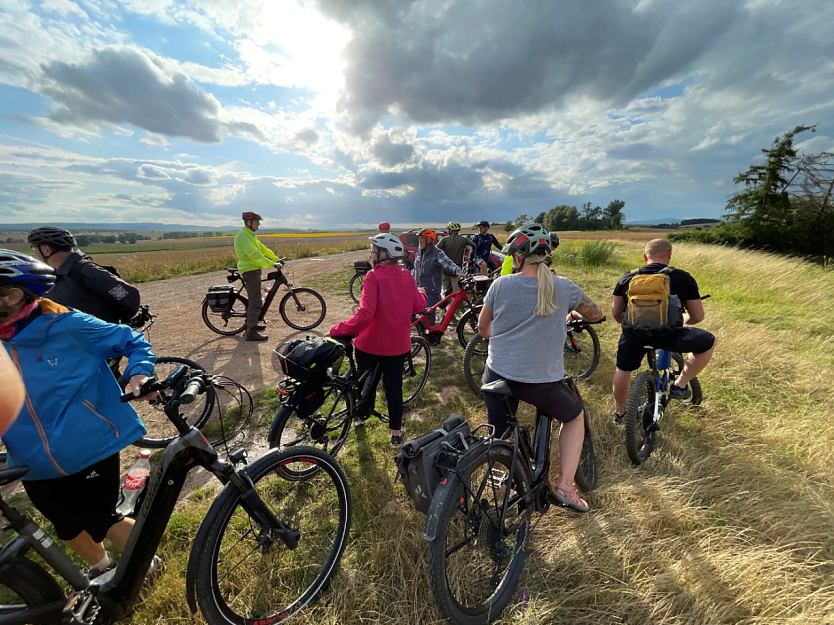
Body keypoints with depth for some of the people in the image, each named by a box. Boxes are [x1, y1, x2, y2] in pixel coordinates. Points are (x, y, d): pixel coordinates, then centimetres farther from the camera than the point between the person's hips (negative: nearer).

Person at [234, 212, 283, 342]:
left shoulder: (249, 235, 17)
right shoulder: (243, 236, -17)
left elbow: (262, 249, 19)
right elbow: (254, 254, -28)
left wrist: (277, 259, 12)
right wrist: (272, 264, -33)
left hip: (253, 270, 11)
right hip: (250, 271, -11)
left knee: (255, 299, 22)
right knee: (256, 302, -11)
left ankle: (252, 324, 36)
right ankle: (251, 333, -7)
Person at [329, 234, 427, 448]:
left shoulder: (374, 276, -18)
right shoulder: (406, 276, -3)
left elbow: (365, 314, -29)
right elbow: (419, 306, 6)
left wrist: (338, 330, -25)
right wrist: (421, 293, 26)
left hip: (370, 343, -3)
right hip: (398, 343, 3)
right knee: (394, 385, 14)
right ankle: (396, 433, 24)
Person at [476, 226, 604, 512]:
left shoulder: (501, 285, -4)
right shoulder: (563, 287, -5)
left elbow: (483, 327, 7)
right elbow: (596, 314, 13)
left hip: (498, 374, 1)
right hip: (542, 381, -1)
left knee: (498, 439, 19)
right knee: (575, 416, 28)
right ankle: (565, 486, 24)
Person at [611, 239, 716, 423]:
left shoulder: (627, 277, 11)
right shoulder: (684, 278, 7)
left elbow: (616, 313, 14)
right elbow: (697, 316, 11)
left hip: (634, 333, 3)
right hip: (668, 334, -2)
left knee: (623, 369, 26)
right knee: (708, 342, 26)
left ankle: (619, 412, 42)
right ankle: (679, 385, 26)